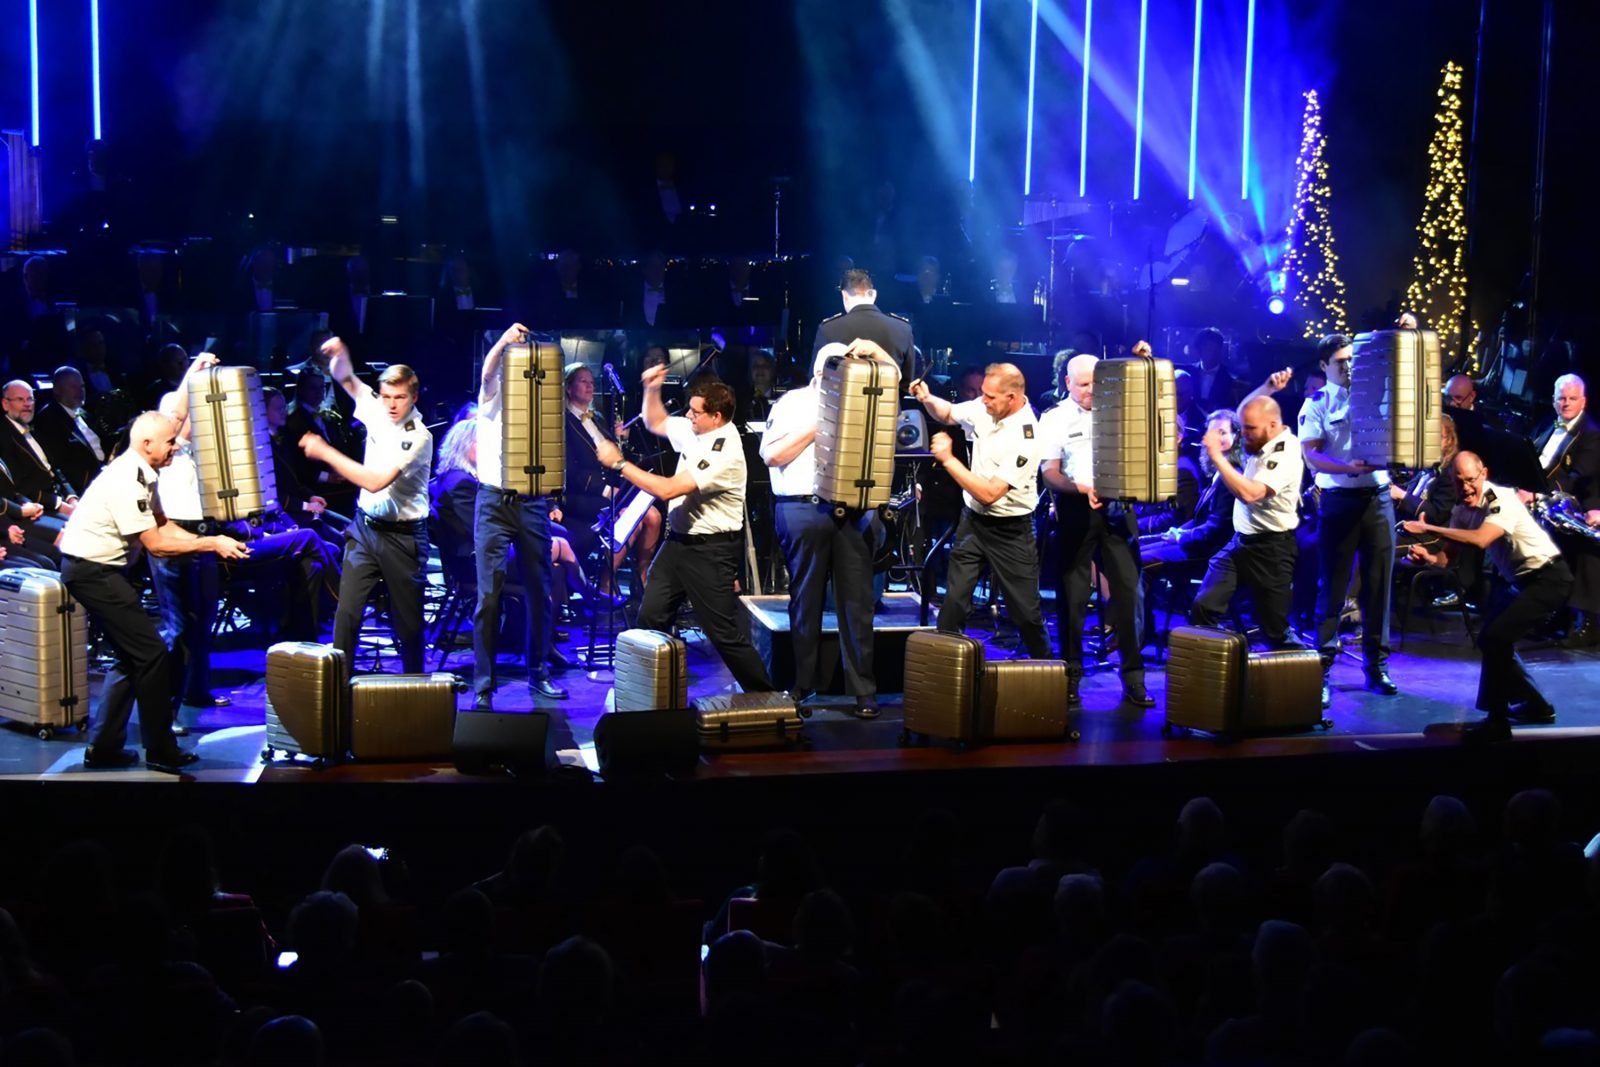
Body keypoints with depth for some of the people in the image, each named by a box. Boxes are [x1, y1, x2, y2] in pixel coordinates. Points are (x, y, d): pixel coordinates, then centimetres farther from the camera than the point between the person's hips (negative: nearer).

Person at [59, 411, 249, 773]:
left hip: (100, 567, 10)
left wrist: (212, 542, -3)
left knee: (132, 655, 16)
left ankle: (103, 747, 20)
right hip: (91, 570, -10)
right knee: (151, 652, -7)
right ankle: (161, 751, 2)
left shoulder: (140, 474, 7)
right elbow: (155, 544, -21)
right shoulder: (126, 482, -23)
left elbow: (162, 525, 9)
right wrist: (213, 544, -15)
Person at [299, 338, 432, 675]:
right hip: (365, 525, 5)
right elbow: (345, 378, 11)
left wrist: (325, 452, -23)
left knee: (408, 619, 6)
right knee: (346, 612, -5)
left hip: (402, 536, -5)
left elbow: (375, 481, -26)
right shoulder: (377, 410, 1)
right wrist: (339, 353, -14)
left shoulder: (418, 436, -19)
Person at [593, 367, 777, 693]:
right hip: (678, 541, 9)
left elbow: (667, 489, -29)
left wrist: (619, 463, -23)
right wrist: (652, 390, 5)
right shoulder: (693, 431, 2)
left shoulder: (725, 453, -25)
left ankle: (764, 697, 9)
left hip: (710, 550, -9)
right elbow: (656, 424, 23)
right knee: (649, 619, 11)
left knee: (726, 634, -4)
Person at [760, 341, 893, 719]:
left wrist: (874, 351, 0)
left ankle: (864, 690, 4)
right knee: (806, 602, 5)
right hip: (804, 510, -2)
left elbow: (894, 379, 14)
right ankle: (802, 685, 14)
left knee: (857, 603, 2)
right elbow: (771, 454, -3)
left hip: (854, 512, 2)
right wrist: (815, 428, -6)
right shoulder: (793, 402, 7)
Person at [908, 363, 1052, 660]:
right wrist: (927, 399, -5)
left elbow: (989, 493, -28)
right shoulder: (984, 408, -5)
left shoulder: (1026, 439, -26)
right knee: (954, 602, -1)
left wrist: (948, 459, -23)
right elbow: (949, 413, 18)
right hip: (972, 520, 6)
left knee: (1026, 611, 5)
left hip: (1009, 532, -5)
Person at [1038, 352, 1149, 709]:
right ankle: (1071, 676, 11)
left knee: (1129, 590, -3)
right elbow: (1049, 472, -2)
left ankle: (1133, 678, 3)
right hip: (1075, 510, -1)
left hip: (1117, 507, 2)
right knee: (1072, 595, 2)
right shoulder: (1055, 419, 4)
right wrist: (1082, 488, -20)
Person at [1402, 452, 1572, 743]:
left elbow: (1480, 540, -41)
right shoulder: (1462, 510, -1)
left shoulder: (1503, 500, -25)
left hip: (1548, 578, -10)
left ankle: (1497, 722, -11)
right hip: (1518, 580, 10)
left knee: (1495, 639, -19)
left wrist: (1428, 528, -40)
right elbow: (1446, 557, -3)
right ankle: (1536, 706, 32)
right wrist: (1427, 556, -26)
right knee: (1491, 639, 17)